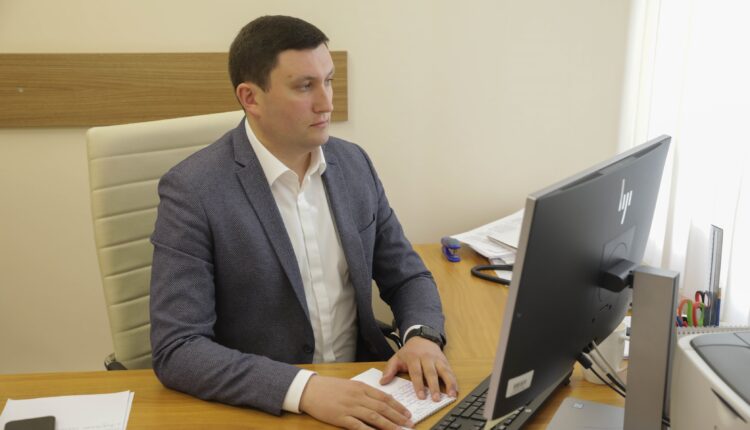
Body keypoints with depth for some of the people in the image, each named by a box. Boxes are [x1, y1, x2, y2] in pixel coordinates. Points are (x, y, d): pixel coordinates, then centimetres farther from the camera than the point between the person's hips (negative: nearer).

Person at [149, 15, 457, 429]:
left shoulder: (353, 163, 2)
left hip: (362, 390, 4)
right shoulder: (193, 190, -14)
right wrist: (305, 388, -29)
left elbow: (407, 276, 10)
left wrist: (422, 336, -11)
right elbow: (177, 350, -18)